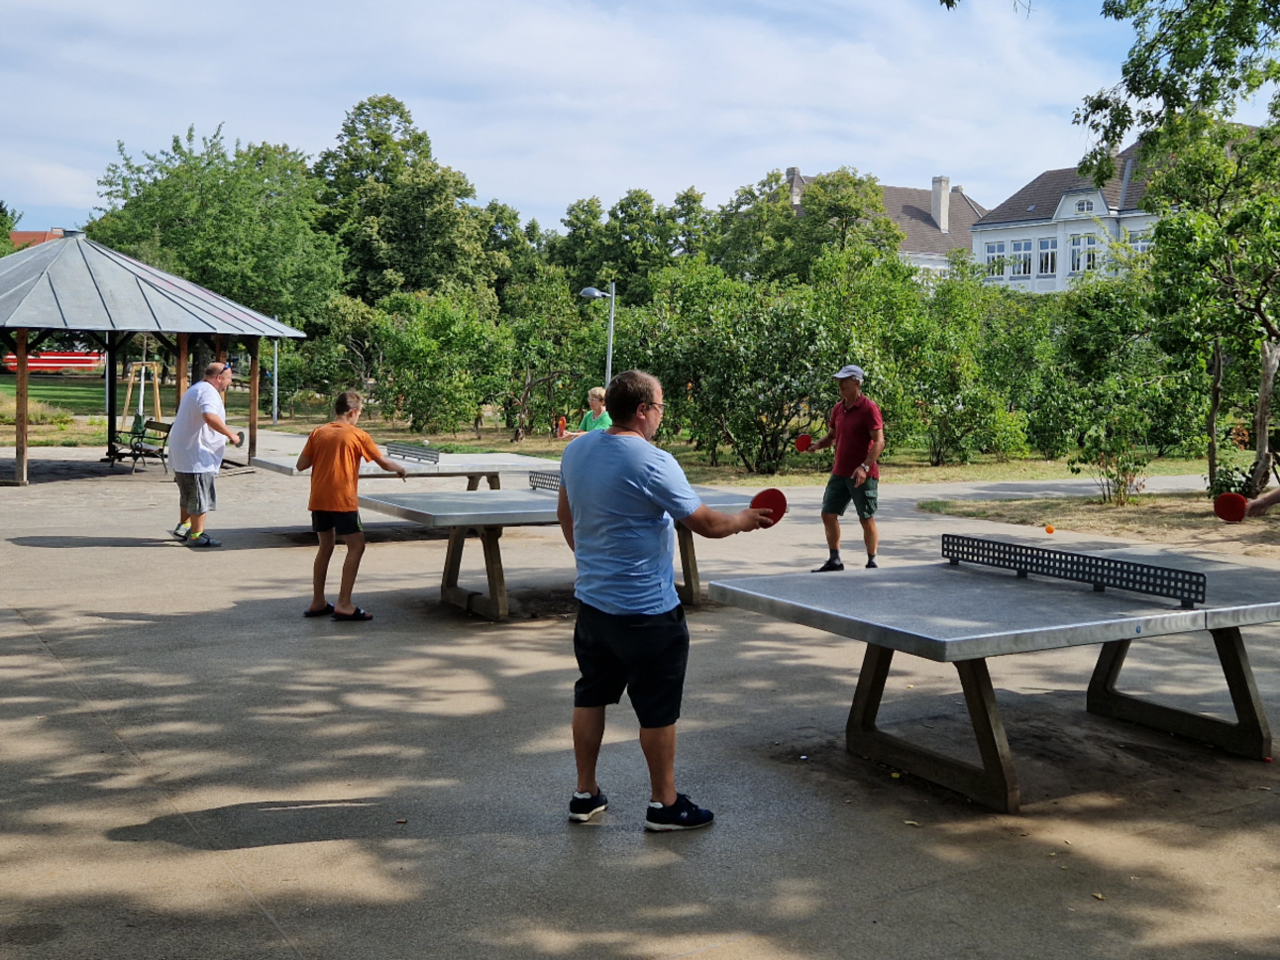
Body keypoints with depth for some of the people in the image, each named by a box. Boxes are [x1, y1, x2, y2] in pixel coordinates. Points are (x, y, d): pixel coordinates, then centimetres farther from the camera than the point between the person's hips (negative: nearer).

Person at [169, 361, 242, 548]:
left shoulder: (194, 389, 18)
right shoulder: (208, 392, -17)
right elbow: (210, 416, -37)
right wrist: (231, 435, -30)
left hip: (182, 453, 11)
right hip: (196, 456, -11)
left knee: (189, 494, 24)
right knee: (201, 497, -3)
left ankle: (183, 526, 35)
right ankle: (196, 535, 1)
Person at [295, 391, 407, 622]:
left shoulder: (318, 433, 8)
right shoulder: (358, 435, -1)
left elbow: (301, 465, 6)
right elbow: (384, 463, 6)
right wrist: (401, 469, 25)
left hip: (318, 499, 6)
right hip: (342, 499, -6)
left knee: (326, 546, 17)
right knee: (356, 546, 0)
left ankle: (317, 603, 21)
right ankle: (343, 605, -7)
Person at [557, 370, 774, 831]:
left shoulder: (576, 450, 2)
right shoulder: (653, 463, -21)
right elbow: (706, 523, -16)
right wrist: (746, 520, 3)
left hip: (591, 599, 8)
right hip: (646, 611, -8)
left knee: (591, 697, 17)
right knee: (657, 710, 6)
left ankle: (585, 794, 27)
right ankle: (664, 804, 18)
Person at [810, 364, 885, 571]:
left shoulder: (868, 408, -12)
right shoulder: (838, 409, 10)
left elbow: (879, 441, -16)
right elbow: (831, 436, 21)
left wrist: (864, 467, -26)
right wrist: (816, 445, 0)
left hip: (863, 475, -7)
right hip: (839, 473, 7)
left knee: (867, 519, 0)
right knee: (828, 514, 6)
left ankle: (872, 563, 13)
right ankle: (834, 560, 17)